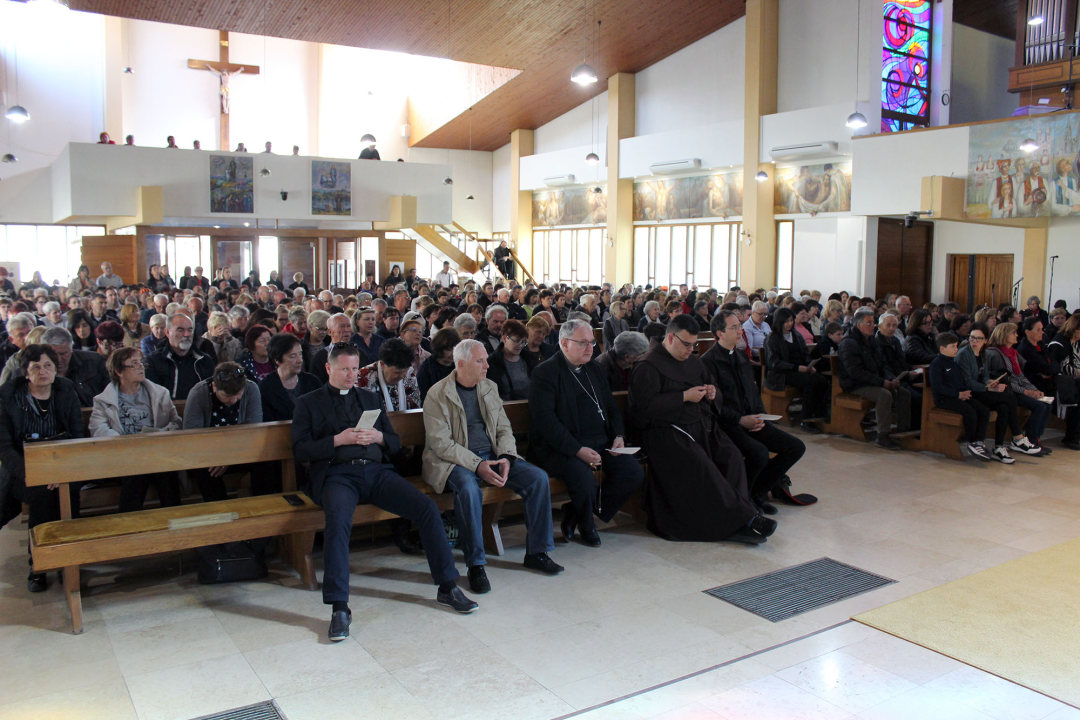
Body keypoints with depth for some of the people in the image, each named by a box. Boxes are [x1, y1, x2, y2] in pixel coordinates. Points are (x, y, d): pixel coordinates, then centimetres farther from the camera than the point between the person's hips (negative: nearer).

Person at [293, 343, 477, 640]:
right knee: (338, 520, -36)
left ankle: (448, 587, -8)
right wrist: (338, 440, -10)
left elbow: (395, 442, 22)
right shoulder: (308, 403, 15)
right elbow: (300, 450, 2)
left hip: (376, 471, 4)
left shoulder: (370, 398, 26)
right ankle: (339, 608, -29)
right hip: (337, 474, -3)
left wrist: (379, 437, -1)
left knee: (427, 507, -18)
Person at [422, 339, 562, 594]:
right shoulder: (437, 394, -7)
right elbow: (440, 442, -14)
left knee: (538, 477, -13)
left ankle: (536, 552, -1)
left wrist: (506, 457, -10)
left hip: (491, 456, 6)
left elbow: (504, 428, 12)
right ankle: (475, 564, -24)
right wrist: (477, 465, -24)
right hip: (454, 460, -6)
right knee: (469, 488, -38)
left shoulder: (489, 388, 12)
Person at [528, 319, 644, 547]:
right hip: (561, 447, -7)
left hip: (600, 442, 7)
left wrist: (618, 436, 2)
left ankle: (575, 515, 3)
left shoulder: (595, 369, 18)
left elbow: (611, 407, 22)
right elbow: (546, 421, -15)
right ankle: (585, 527, 2)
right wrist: (578, 450, -24)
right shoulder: (545, 373, -6)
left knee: (634, 473, -14)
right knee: (584, 477, -33)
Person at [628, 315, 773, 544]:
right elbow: (646, 406, -15)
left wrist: (711, 393, 10)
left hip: (701, 425, 7)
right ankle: (742, 520, -22)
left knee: (731, 455, -20)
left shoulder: (694, 362, 23)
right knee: (701, 465, -30)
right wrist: (685, 397, -14)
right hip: (666, 432, -7)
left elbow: (710, 384, 36)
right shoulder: (647, 367, -3)